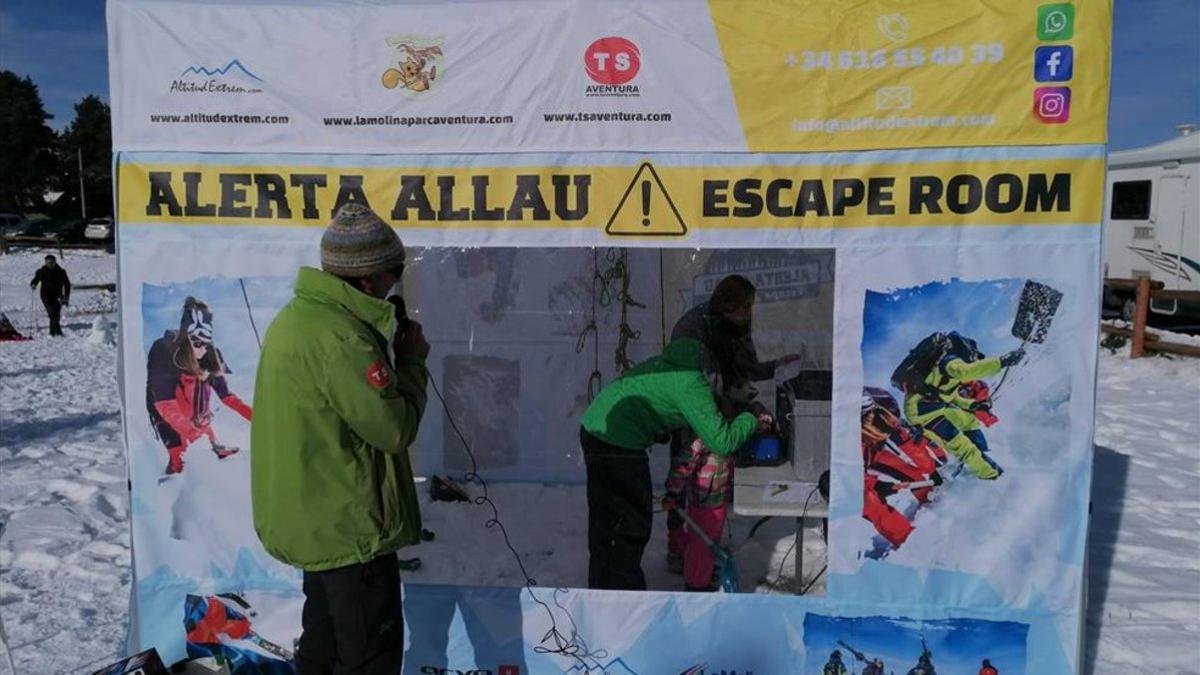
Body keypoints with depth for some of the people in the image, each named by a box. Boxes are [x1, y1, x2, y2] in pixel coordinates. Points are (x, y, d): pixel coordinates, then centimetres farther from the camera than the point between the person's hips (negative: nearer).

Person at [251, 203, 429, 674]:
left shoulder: (298, 317, 6)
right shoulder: (339, 338, -26)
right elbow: (395, 428, -21)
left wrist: (389, 352, 1)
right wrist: (412, 360, -8)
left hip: (312, 520, 10)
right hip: (349, 528, -10)